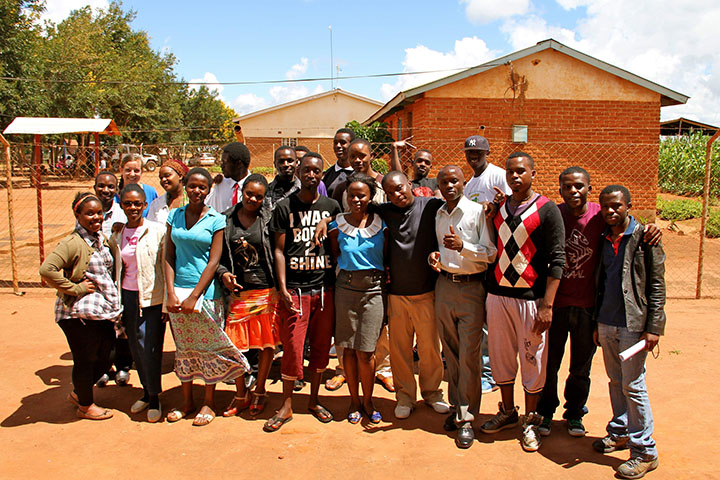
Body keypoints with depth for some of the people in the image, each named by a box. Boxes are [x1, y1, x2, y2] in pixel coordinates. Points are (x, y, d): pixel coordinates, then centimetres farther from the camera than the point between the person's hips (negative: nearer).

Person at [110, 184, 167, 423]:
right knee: (135, 347, 12)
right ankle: (146, 391, 30)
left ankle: (154, 398, 14)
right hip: (128, 296, 5)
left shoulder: (157, 231, -7)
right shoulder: (116, 237, 8)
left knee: (150, 347, -4)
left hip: (153, 297, -5)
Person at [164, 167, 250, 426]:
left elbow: (213, 261, -8)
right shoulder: (175, 215, 7)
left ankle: (209, 403, 20)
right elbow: (169, 256, 5)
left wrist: (194, 296, -14)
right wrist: (171, 292, -7)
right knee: (183, 346, 12)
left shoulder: (216, 220, -3)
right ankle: (186, 401, 26)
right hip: (178, 289, 4)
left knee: (208, 346, 4)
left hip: (205, 291, -3)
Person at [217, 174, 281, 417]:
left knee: (267, 343, 7)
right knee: (234, 344, 3)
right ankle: (240, 395, 23)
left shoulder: (269, 218, 0)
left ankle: (259, 391, 27)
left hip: (266, 290, -1)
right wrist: (223, 273, -9)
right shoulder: (226, 219, 5)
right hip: (237, 291, 1)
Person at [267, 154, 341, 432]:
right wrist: (282, 288, -8)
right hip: (295, 289, -2)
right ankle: (286, 406, 15)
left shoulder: (331, 206, 8)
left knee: (321, 346, 10)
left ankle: (314, 400, 26)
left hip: (325, 288, 2)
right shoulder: (285, 207, 2)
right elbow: (279, 250, 0)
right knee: (292, 348, -1)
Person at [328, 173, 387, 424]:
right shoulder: (337, 226, 2)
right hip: (346, 288, 1)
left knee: (366, 351, -1)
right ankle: (354, 400, 23)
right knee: (348, 348, 6)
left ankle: (367, 401, 18)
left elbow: (387, 258, 7)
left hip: (374, 289, -1)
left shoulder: (381, 224, 2)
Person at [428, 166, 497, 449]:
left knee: (469, 354, -5)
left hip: (471, 288, -5)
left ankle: (466, 418, 3)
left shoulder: (478, 212, -5)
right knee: (450, 352, 11)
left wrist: (462, 246, -23)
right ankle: (457, 406, 24)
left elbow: (491, 253, -9)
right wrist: (433, 256, 1)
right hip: (444, 285, 5)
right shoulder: (437, 215, 12)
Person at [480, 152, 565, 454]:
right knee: (501, 357, 14)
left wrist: (547, 305, -14)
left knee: (532, 360, 6)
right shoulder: (497, 207, 8)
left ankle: (531, 421, 23)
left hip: (530, 297, -4)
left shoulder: (547, 210, -6)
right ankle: (507, 413, 32)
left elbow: (557, 260, -10)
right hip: (498, 293, 5)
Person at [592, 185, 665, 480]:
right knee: (616, 382, 15)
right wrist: (597, 323, 16)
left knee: (633, 386, -1)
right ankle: (620, 433, 30)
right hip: (607, 323, 6)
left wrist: (654, 328, -12)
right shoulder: (604, 239, 10)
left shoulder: (645, 238, -7)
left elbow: (657, 285, -8)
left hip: (633, 324, -6)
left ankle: (644, 452, 11)